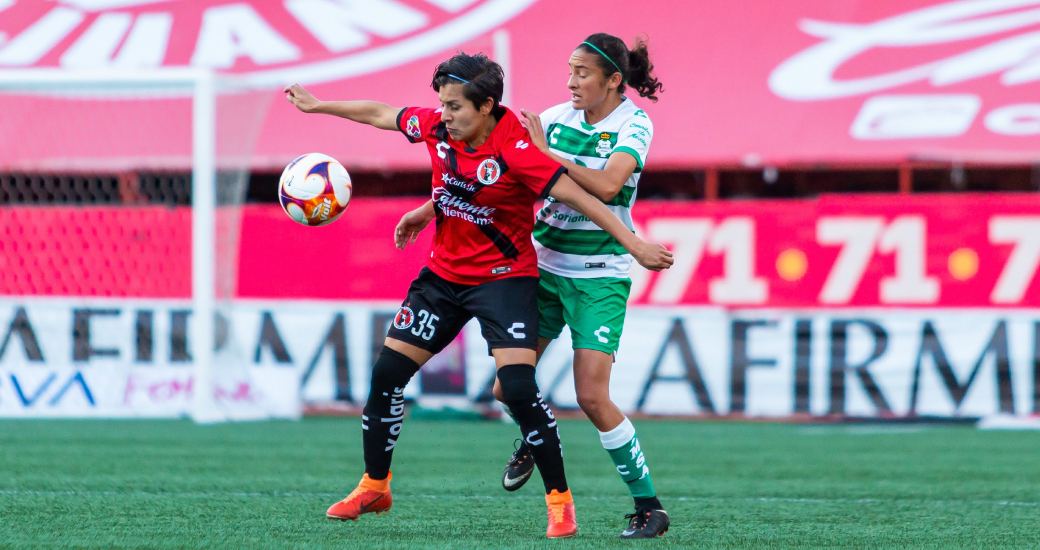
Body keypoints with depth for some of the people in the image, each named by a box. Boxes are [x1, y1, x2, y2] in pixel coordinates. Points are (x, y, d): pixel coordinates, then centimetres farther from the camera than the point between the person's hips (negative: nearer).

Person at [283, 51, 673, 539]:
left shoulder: (515, 149, -25)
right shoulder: (438, 126, -7)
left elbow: (578, 197, -25)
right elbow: (381, 115, 10)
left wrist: (633, 244, -29)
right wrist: (316, 105, 20)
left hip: (504, 276, -6)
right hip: (444, 274, 6)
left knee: (518, 386, -20)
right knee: (388, 372, 4)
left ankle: (560, 501, -6)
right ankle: (374, 487, 21)